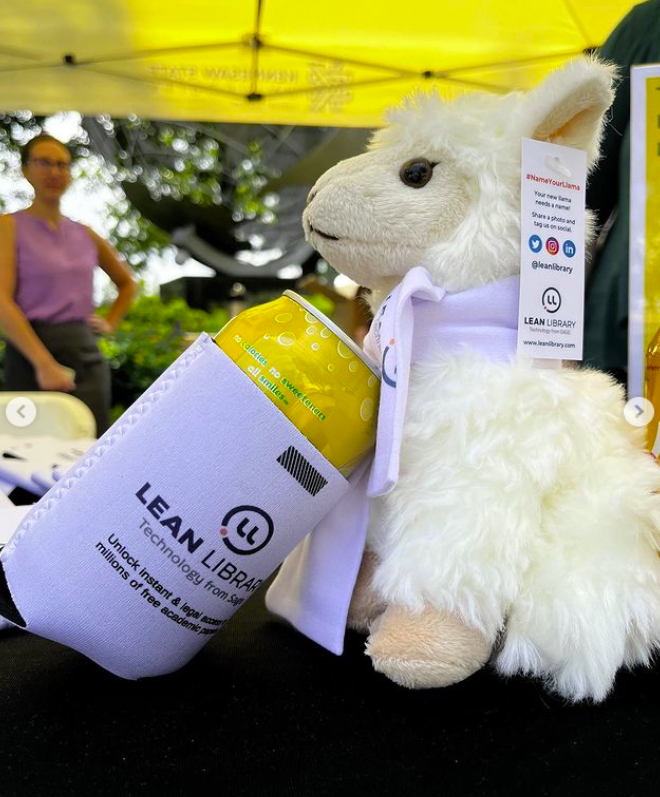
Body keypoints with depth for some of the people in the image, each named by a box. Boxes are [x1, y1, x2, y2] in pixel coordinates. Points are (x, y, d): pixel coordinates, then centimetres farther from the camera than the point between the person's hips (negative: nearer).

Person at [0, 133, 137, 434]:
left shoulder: (86, 235, 15)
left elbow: (127, 283, 30)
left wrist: (110, 324, 13)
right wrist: (44, 363, -21)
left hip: (87, 354, 5)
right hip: (32, 352, -4)